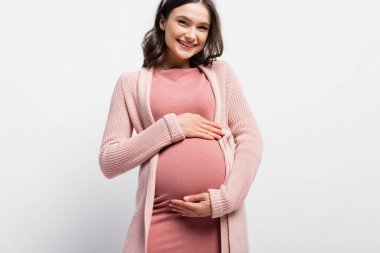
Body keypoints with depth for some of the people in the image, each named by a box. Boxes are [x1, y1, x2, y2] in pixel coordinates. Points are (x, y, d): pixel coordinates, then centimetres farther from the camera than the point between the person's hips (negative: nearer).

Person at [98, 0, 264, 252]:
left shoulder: (220, 71, 7)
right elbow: (108, 162, -1)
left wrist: (225, 199, -11)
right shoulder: (132, 82, 4)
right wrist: (172, 127, -10)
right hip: (161, 219, -1)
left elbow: (250, 137, 2)